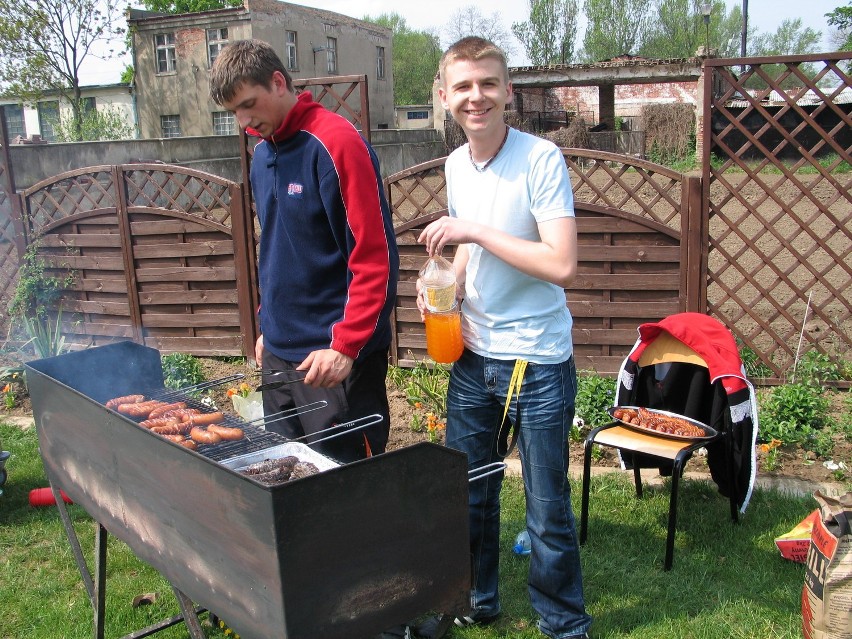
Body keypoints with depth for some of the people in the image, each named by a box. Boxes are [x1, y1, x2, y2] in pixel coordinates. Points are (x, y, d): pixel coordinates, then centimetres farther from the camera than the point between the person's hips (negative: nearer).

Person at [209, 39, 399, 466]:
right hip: (279, 351, 8)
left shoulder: (335, 143, -15)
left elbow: (375, 257, -18)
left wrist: (345, 346, -21)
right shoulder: (263, 152, 11)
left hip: (334, 357, -8)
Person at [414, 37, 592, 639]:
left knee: (548, 511, 7)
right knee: (467, 495, 18)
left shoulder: (541, 159, -15)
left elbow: (562, 266, -23)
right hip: (473, 357, 6)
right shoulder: (456, 164, 6)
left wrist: (476, 231, -22)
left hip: (539, 363, -6)